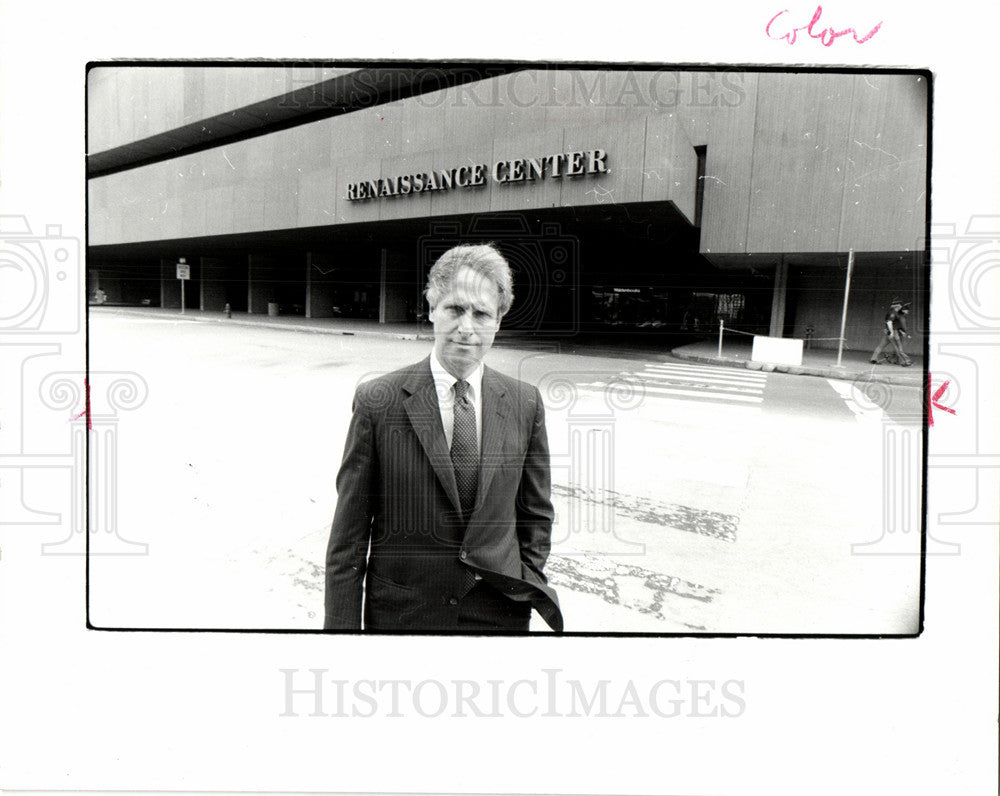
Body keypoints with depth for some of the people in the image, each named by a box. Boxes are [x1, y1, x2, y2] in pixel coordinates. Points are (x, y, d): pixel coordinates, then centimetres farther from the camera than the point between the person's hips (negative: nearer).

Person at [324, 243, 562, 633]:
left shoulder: (525, 404, -2)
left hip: (500, 611, 2)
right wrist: (342, 626, -7)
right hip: (401, 613, -1)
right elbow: (348, 536, -7)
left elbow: (536, 513, 8)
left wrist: (526, 588, 2)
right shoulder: (376, 402, -11)